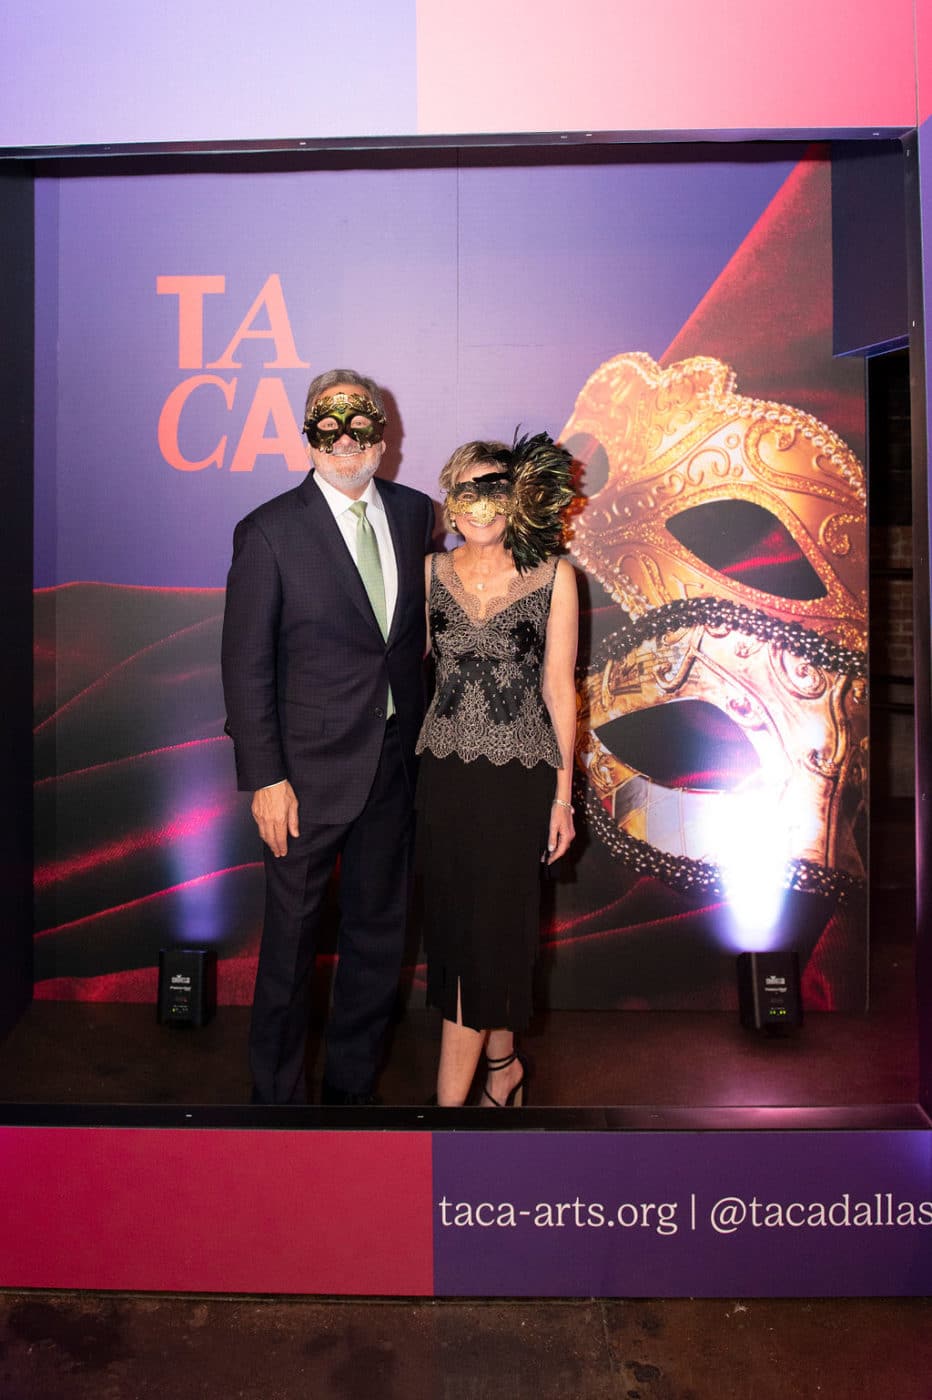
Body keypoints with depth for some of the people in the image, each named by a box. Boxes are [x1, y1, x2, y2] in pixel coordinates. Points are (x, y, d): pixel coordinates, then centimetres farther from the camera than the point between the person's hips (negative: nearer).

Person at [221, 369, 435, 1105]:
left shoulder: (416, 513, 3)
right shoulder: (269, 531, -9)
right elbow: (246, 666, -9)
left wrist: (424, 733, 6)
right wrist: (265, 778, -12)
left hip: (395, 761, 5)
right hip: (310, 769, -4)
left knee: (379, 931, 16)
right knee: (292, 936, 9)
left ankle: (353, 1080, 37)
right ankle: (277, 1090, 30)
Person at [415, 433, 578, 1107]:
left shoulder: (552, 575, -2)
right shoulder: (432, 571, 6)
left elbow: (558, 686, -1)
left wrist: (563, 793, -1)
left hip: (518, 778, -3)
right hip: (445, 771, 3)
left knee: (489, 931, 1)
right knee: (456, 925, 9)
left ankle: (451, 1098, 13)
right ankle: (504, 1062, 31)